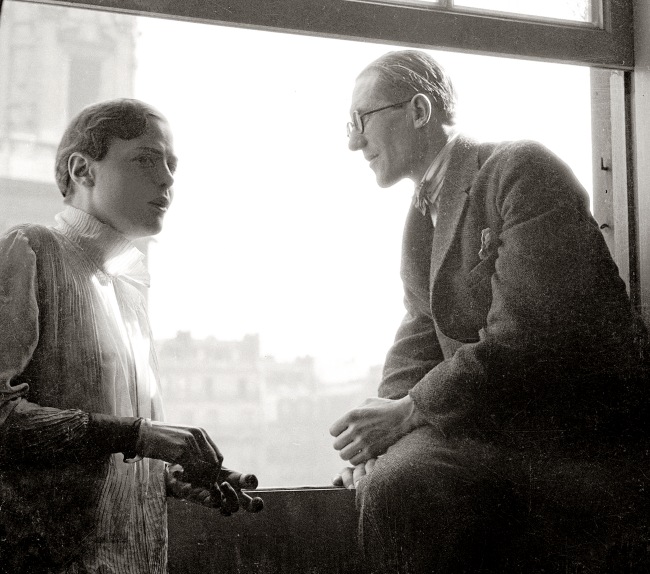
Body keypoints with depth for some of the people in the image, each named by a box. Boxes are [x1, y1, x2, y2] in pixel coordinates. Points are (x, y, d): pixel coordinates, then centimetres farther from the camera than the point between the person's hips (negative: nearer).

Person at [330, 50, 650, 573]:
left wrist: (406, 411, -18)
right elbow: (421, 335, 12)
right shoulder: (422, 214, 17)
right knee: (391, 486, -23)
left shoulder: (524, 170, -9)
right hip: (486, 423, 6)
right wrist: (381, 429, -7)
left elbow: (525, 333, -20)